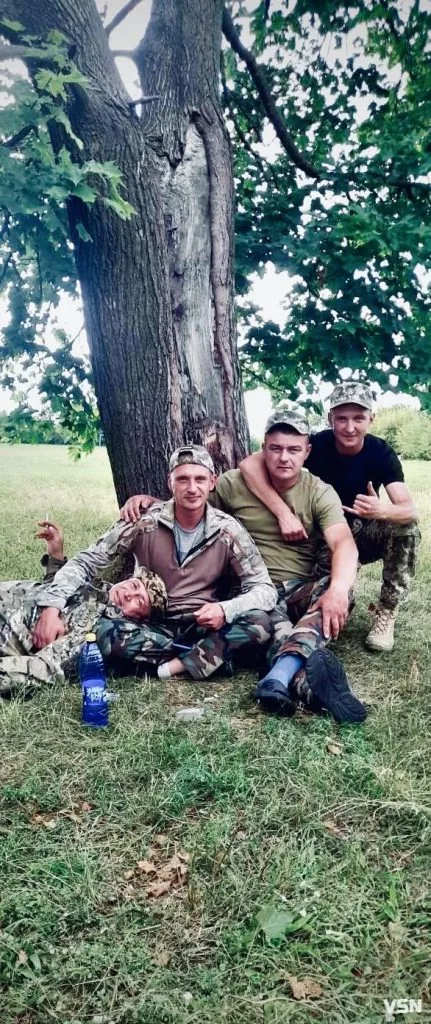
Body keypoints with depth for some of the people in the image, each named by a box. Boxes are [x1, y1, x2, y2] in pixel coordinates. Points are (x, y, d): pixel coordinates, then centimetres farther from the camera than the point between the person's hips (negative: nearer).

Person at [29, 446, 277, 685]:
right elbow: (86, 561, -10)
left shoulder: (228, 530, -9)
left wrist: (225, 610, -30)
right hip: (151, 626, 0)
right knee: (106, 632, -33)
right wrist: (51, 608, -27)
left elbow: (265, 589, -9)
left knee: (259, 622, -28)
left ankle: (172, 666, -22)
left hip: (203, 625, 1)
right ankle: (209, 655, -20)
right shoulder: (144, 521, -11)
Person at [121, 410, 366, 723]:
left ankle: (280, 677, -53)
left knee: (341, 587, -34)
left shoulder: (320, 493, -2)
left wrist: (338, 590, -40)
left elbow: (344, 544, -18)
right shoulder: (235, 483, 1)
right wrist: (147, 499, -11)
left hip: (299, 591, 1)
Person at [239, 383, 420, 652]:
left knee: (407, 528, -28)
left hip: (365, 535, 2)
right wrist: (285, 513, -42)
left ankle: (386, 613, -13)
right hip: (325, 539, -2)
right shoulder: (317, 445, -20)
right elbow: (249, 465, -31)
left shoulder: (381, 452, -14)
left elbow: (410, 510, -26)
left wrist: (382, 510, -50)